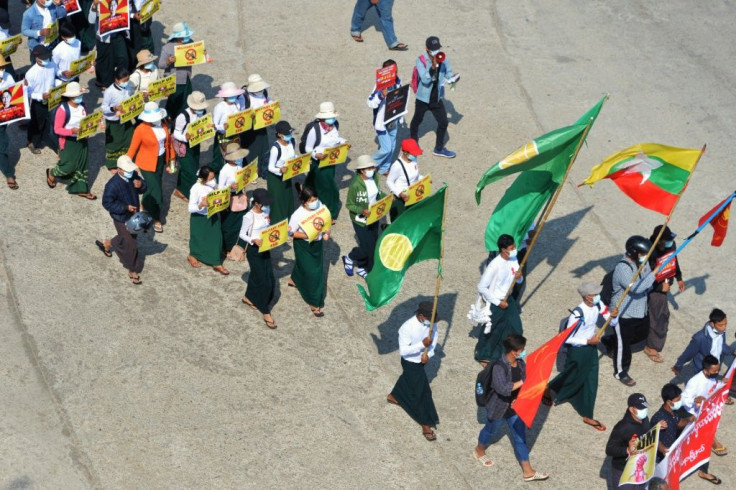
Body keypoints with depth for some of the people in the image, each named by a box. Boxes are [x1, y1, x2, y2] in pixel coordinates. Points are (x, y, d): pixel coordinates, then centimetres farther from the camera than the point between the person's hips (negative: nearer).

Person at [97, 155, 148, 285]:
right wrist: (126, 208, -30)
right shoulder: (113, 185, -31)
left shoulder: (133, 175, -10)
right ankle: (132, 271, 25)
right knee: (131, 245, 4)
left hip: (133, 215, 7)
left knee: (125, 238, 28)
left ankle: (107, 244, 56)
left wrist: (141, 185, -23)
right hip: (122, 219, -7)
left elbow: (143, 190, 3)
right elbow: (107, 203, -24)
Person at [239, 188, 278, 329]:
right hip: (254, 250, -7)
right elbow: (242, 234, -14)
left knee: (270, 278, 13)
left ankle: (249, 298, 38)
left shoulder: (265, 211, -1)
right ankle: (266, 312, 9)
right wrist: (253, 240, -30)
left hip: (265, 248, 7)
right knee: (263, 280, -3)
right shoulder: (249, 217, -21)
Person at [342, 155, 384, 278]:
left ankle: (362, 268, 37)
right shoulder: (355, 185, -27)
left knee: (374, 244, 14)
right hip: (360, 220, -7)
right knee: (367, 247, -2)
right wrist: (362, 211, -33)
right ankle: (350, 258, 29)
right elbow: (349, 204, -18)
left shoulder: (374, 177, -7)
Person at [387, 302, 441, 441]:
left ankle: (393, 396, 62)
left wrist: (428, 354, -14)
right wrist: (422, 344, -39)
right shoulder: (406, 328, -35)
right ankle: (426, 425, 14)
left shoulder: (430, 322, -17)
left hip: (421, 360, 7)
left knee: (408, 380, 32)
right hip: (410, 363, -7)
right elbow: (403, 351, -31)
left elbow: (434, 336, 0)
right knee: (422, 392, 0)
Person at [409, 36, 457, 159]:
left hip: (437, 98, 3)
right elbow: (425, 80, -30)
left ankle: (439, 149, 26)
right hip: (423, 98, -3)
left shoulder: (443, 59, -8)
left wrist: (452, 78, -17)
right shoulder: (421, 61, -21)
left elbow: (448, 74, 6)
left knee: (443, 122, 6)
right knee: (417, 120, 17)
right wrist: (433, 66, -40)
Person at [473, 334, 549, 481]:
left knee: (520, 437, 11)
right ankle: (479, 451, 53)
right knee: (490, 430, 23)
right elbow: (502, 388, -45)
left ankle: (528, 471, 19)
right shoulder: (499, 367, -33)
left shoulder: (521, 363, -9)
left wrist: (519, 398, -13)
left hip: (515, 408, 6)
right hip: (498, 408, -6)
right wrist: (522, 382, -40)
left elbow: (525, 384, 3)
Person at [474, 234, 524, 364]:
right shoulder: (494, 266, -29)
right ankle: (483, 356, 36)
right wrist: (498, 302, -20)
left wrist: (519, 277, -18)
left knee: (515, 329, 13)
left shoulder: (513, 260, -7)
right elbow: (481, 287, -24)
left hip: (508, 299, 7)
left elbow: (518, 280, 8)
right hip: (495, 303, -7)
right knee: (491, 332, 12)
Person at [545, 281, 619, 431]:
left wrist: (613, 315, -24)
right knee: (572, 378, 16)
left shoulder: (598, 305, -11)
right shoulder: (577, 314, -31)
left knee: (591, 383, 13)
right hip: (577, 351, -6)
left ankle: (587, 416, 28)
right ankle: (547, 390, 45)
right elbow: (567, 339, -25)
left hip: (591, 348, 6)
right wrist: (588, 341, -24)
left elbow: (612, 322, -2)